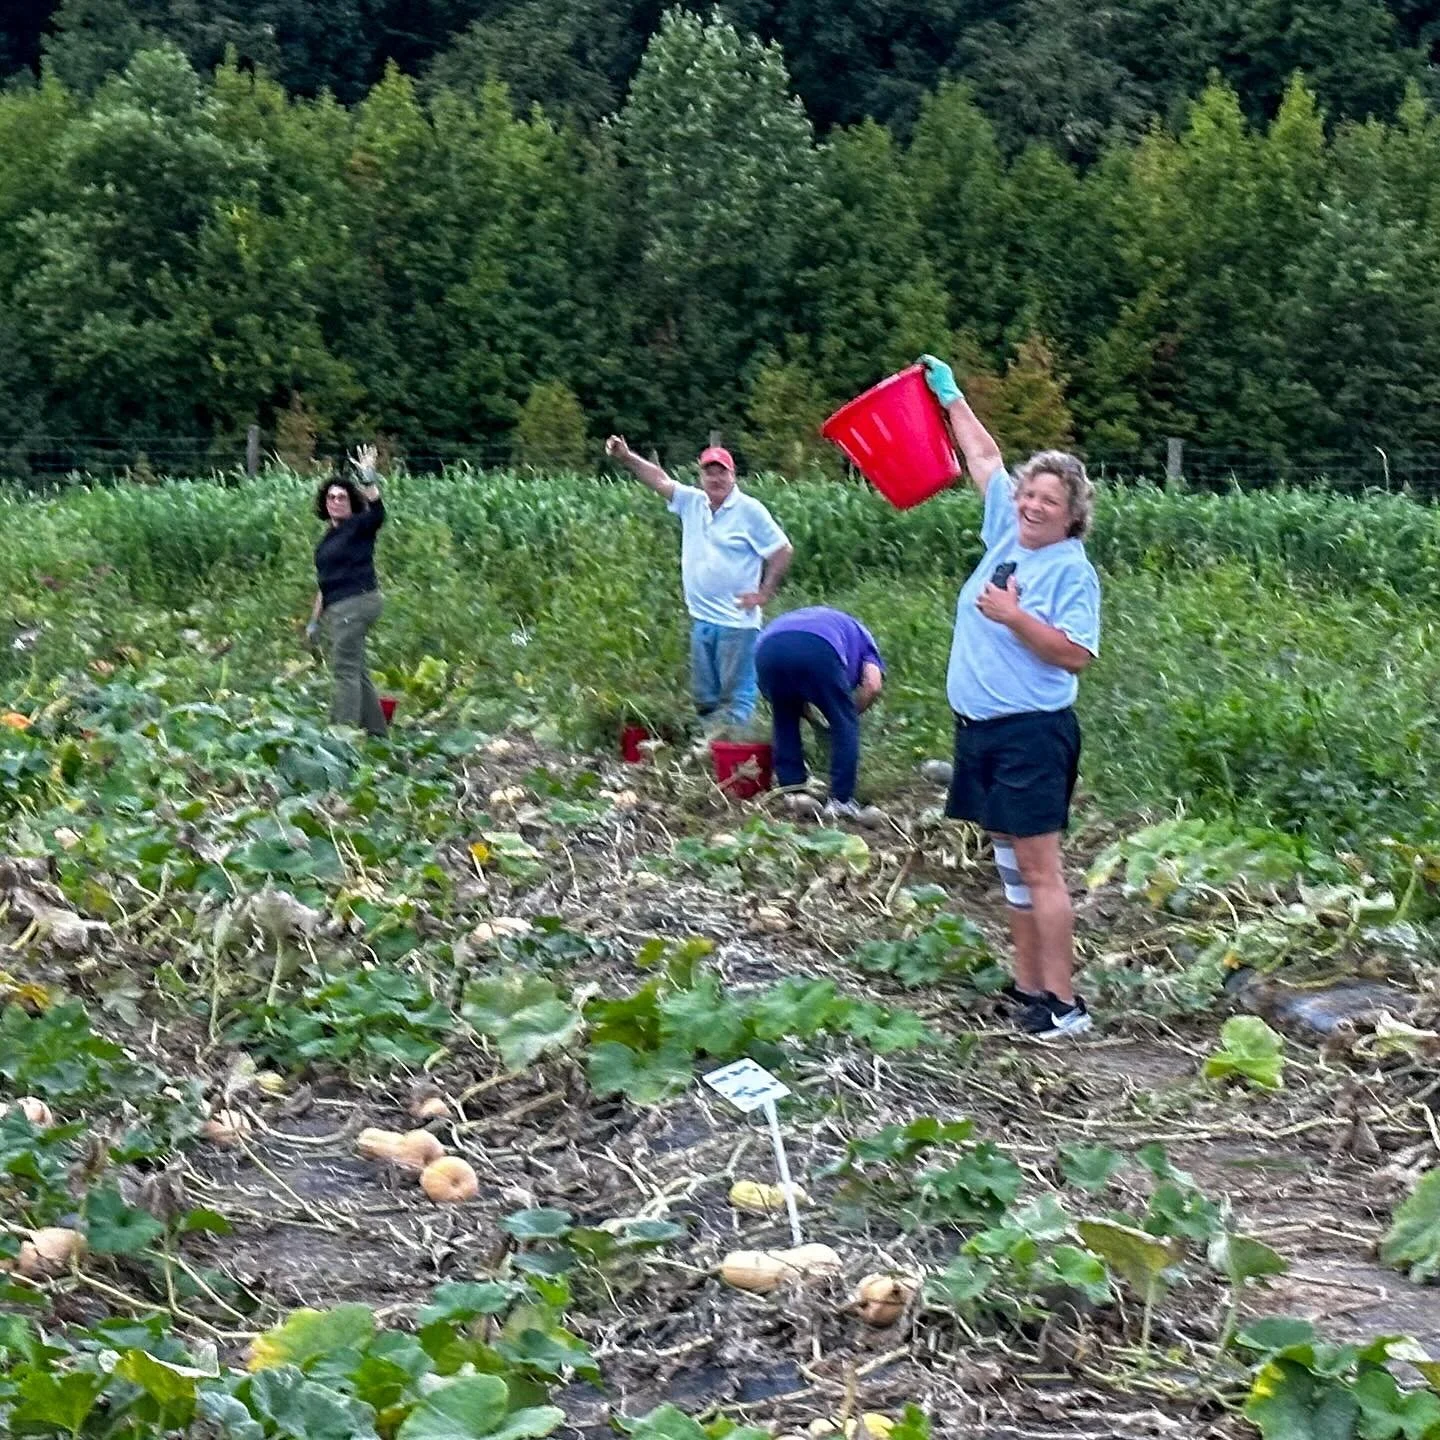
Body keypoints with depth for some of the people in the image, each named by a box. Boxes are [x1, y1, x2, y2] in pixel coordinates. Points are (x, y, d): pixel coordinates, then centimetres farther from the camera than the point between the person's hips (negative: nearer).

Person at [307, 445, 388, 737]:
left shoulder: (359, 527, -4)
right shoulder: (329, 536, 20)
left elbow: (377, 512, -28)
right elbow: (325, 583, 24)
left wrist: (369, 478, -37)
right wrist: (315, 619, 24)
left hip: (357, 602, -9)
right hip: (339, 608, 9)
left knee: (346, 669, -12)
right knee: (356, 672, 12)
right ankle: (376, 732, 17)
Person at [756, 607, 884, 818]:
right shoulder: (859, 636, 35)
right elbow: (873, 685, 15)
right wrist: (851, 713, 27)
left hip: (767, 648, 4)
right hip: (817, 649, -4)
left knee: (785, 723, 25)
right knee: (844, 724, 13)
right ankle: (841, 800, 12)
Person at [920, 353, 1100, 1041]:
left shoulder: (1073, 570, -10)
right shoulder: (1006, 532, 9)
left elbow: (1076, 654, -17)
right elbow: (984, 457, 23)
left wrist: (1015, 616, -22)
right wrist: (950, 396, 29)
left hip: (1032, 732, -8)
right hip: (981, 726, 8)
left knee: (1039, 866, -9)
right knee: (1011, 864, 12)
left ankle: (1062, 1003, -6)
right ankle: (1027, 986, 19)